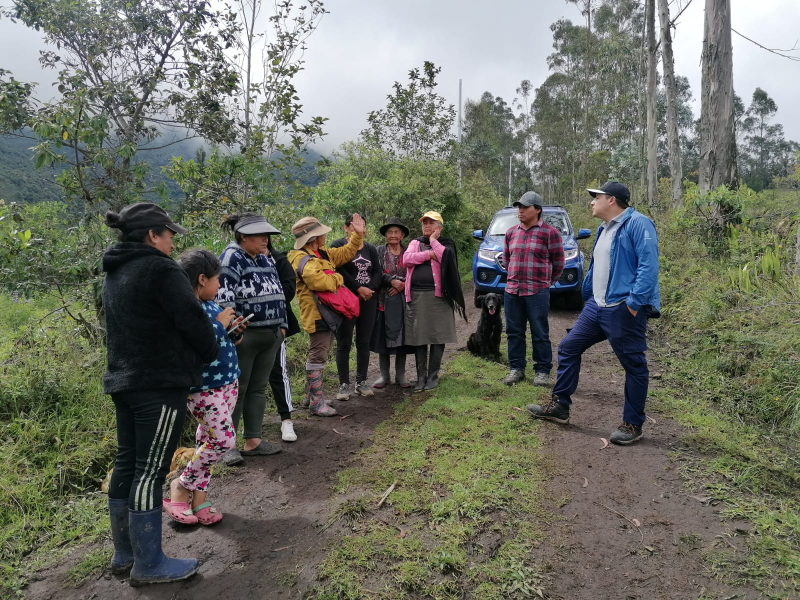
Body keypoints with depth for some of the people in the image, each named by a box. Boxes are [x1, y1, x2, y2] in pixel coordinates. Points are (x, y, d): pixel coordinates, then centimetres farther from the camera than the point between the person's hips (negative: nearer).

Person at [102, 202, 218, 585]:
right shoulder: (160, 270, -15)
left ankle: (124, 553, 27)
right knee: (150, 470, -2)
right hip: (159, 384, -9)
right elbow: (192, 321, -16)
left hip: (123, 380, 9)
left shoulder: (115, 273, 14)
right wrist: (212, 355, 1)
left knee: (126, 463, 15)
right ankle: (148, 565, 8)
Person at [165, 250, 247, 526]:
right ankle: (181, 485, 15)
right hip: (204, 389, -8)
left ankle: (199, 498, 26)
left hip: (228, 383, 8)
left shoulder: (212, 306, 7)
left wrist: (234, 332, -1)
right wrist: (220, 324, -22)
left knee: (208, 439, 14)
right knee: (224, 440, -7)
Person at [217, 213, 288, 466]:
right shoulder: (232, 258, -11)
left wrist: (282, 325, 17)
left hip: (270, 335, 8)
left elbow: (278, 293, 20)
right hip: (244, 336, -8)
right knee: (236, 390, 1)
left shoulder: (267, 260, 15)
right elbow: (224, 298, -18)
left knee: (258, 389, 12)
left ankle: (253, 441, 22)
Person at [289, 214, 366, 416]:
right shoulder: (303, 259, -17)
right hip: (317, 313, -10)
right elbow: (320, 281, -30)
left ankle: (310, 396, 27)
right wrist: (338, 278, -12)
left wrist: (358, 235, 15)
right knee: (318, 356, -6)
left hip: (327, 311, 10)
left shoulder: (323, 254, 14)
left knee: (318, 355, 16)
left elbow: (346, 253, 25)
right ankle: (316, 402, 1)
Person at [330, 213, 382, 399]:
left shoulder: (371, 249, 14)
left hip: (368, 301, 5)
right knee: (344, 343, 0)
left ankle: (362, 382, 17)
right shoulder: (338, 246, -3)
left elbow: (378, 272, 5)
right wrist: (359, 289, -16)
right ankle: (344, 384, 6)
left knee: (364, 342, 9)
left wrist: (369, 289, -12)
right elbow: (340, 272, -14)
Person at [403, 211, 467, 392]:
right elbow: (406, 259, -3)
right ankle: (421, 376, 11)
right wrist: (429, 254, -8)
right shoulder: (415, 243, 16)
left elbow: (446, 259, -14)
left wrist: (433, 241, -4)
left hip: (437, 295, -2)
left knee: (437, 336, 0)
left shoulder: (445, 244, 9)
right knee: (418, 336, 3)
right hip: (416, 295, 2)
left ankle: (433, 376, 9)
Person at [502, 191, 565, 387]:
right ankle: (516, 368, 19)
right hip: (512, 291, 5)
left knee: (540, 334, 2)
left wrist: (545, 282, 10)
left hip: (537, 292, -5)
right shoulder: (511, 233, 11)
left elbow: (558, 263, 2)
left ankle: (542, 371, 12)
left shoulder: (550, 232, -5)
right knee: (514, 332, 9)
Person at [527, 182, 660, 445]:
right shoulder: (604, 229, 17)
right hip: (596, 306, 10)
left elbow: (649, 265, -20)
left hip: (623, 310, -9)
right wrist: (587, 294, 22)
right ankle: (559, 406, 21)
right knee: (568, 348, 11)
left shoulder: (638, 224, -11)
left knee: (634, 365, 3)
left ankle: (633, 425, 15)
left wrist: (635, 302, -24)